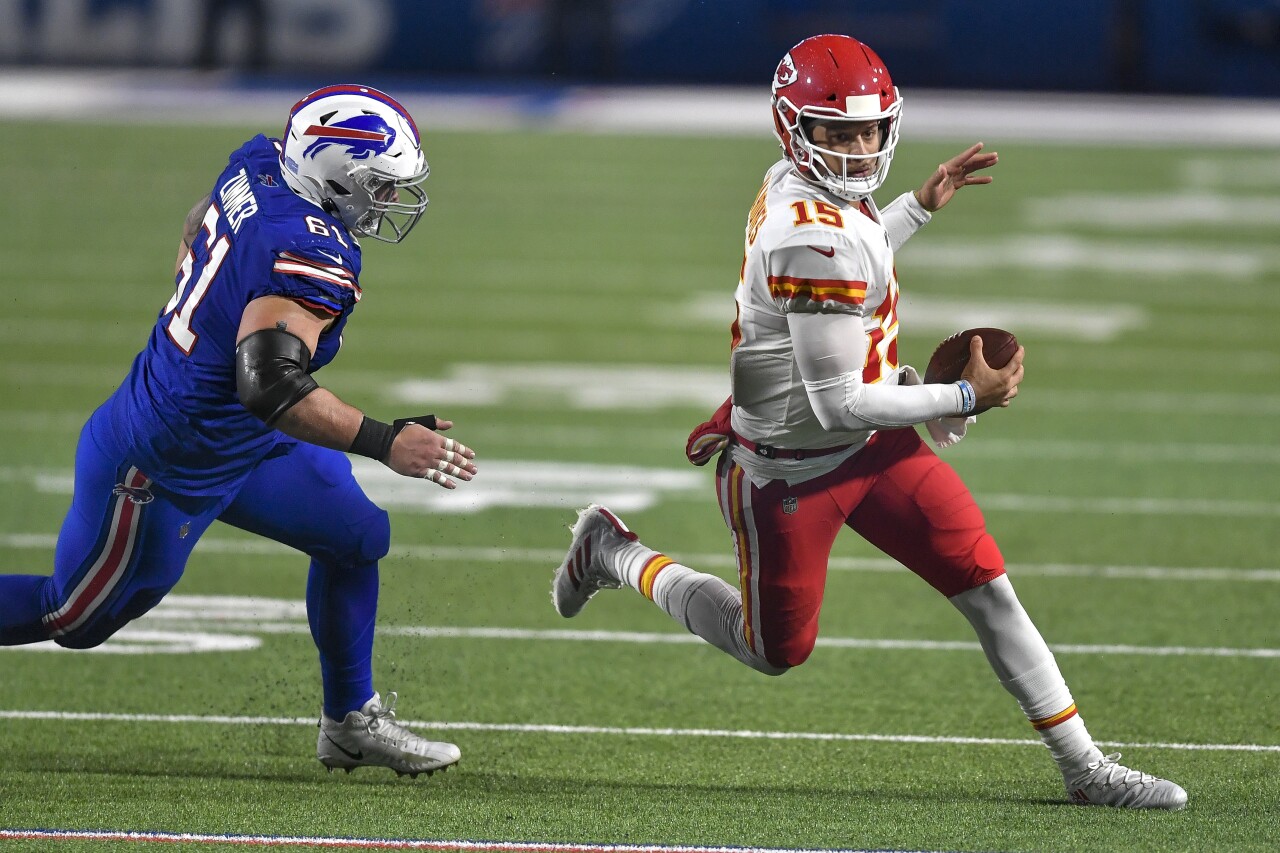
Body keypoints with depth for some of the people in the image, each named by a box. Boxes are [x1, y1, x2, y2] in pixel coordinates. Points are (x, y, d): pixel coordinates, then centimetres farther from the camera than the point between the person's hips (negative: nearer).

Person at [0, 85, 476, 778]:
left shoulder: (257, 167, -5)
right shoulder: (313, 259, -32)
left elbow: (196, 230, 16)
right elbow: (269, 386, -40)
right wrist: (385, 444, -36)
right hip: (167, 467, -10)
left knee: (357, 538, 13)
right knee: (74, 619, 10)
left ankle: (351, 723, 26)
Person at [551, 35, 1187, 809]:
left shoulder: (793, 189, -2)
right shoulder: (814, 237, -31)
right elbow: (837, 402, -28)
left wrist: (921, 206, 20)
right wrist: (966, 397, -22)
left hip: (873, 448, 8)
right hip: (790, 470, -8)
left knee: (988, 587, -2)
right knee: (775, 651, 13)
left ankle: (1083, 765, 3)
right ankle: (615, 553, 33)